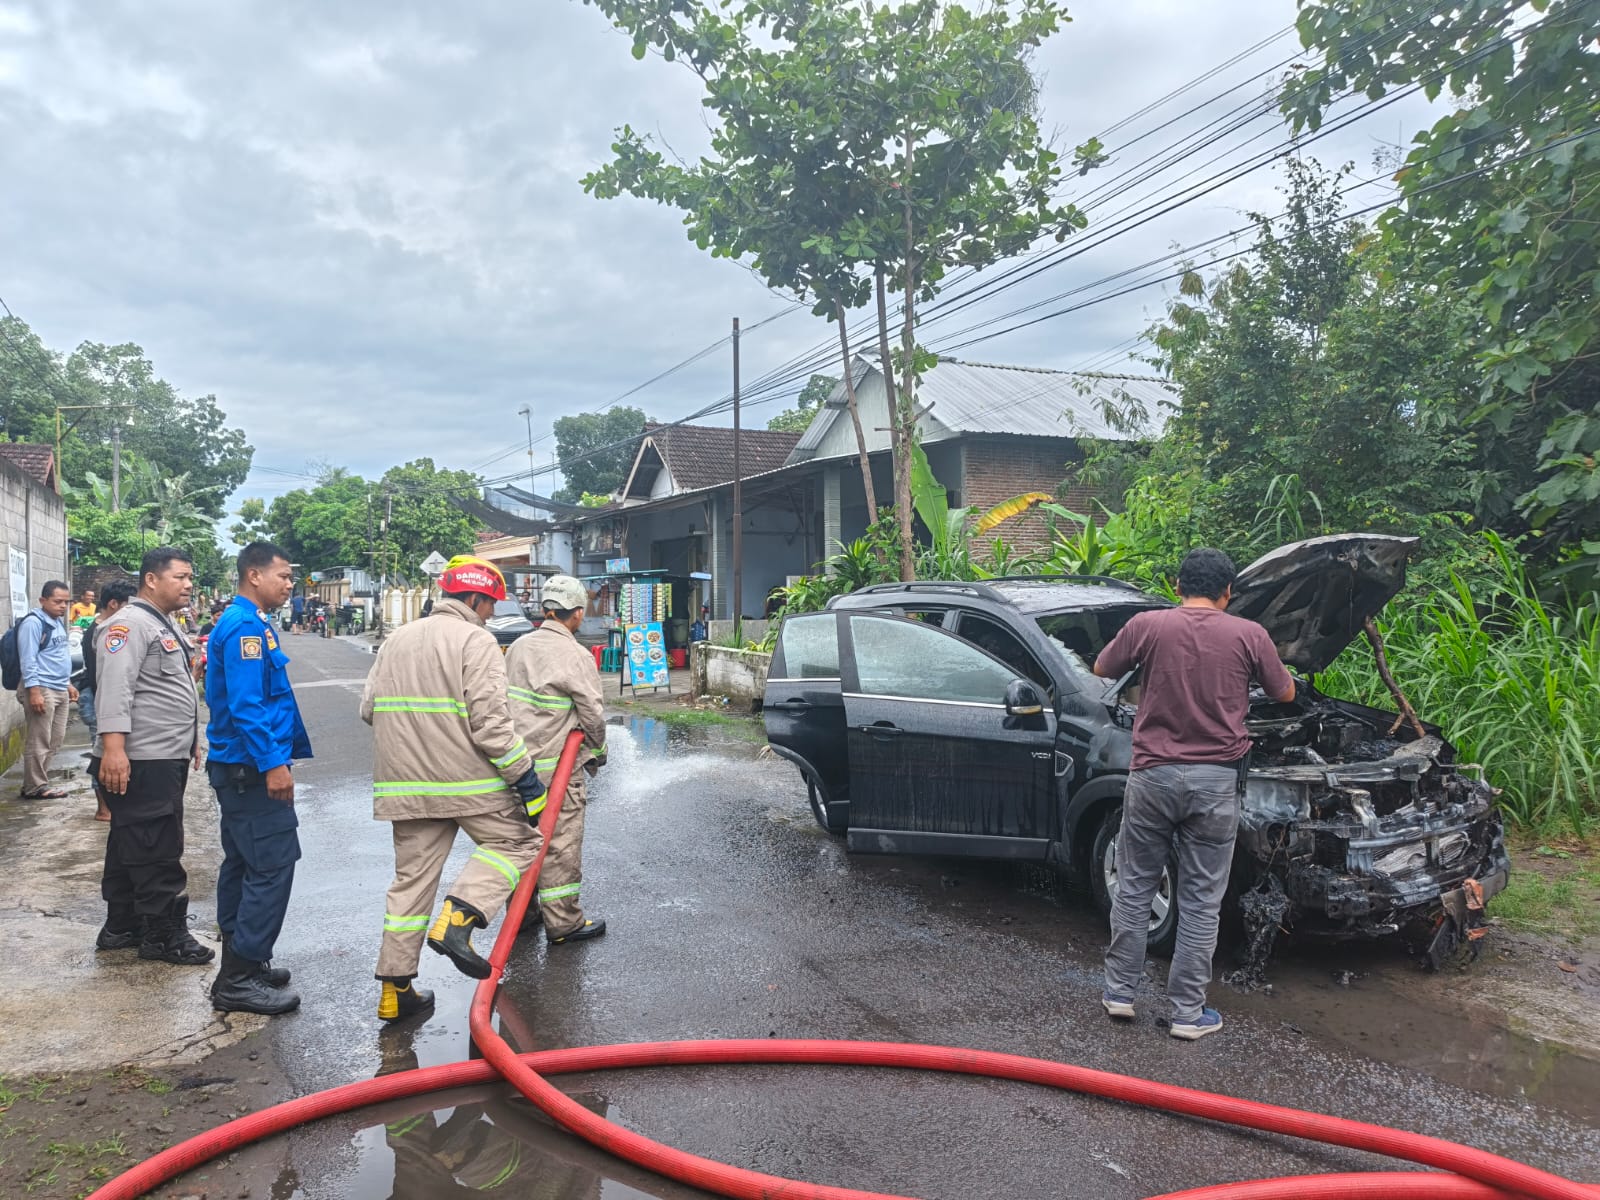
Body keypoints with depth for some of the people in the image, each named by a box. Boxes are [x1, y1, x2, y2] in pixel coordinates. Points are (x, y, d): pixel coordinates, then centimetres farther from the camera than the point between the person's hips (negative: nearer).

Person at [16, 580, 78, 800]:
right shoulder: (33, 622, -12)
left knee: (55, 740, 11)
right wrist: (34, 691, -22)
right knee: (38, 742, -5)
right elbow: (28, 659, -17)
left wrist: (68, 683, 24)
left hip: (60, 690, 9)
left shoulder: (57, 622, 16)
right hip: (42, 690, -9)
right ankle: (34, 787, 1)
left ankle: (39, 782, 19)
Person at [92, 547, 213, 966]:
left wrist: (191, 740, 27)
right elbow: (115, 688, -23)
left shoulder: (166, 625, 19)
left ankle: (122, 926, 25)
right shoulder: (130, 624, -13)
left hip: (168, 757, 10)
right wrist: (113, 746, -31)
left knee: (133, 846, 16)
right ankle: (164, 934, 4)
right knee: (156, 850, -4)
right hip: (143, 759, -10)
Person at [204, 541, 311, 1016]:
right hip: (252, 768, -11)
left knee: (244, 862, 16)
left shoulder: (246, 623, 16)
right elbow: (246, 705, -25)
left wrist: (274, 756, 23)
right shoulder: (246, 627, -17)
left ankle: (240, 962, 26)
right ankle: (239, 980, -5)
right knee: (273, 865, -9)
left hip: (239, 767, 11)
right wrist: (273, 763, -26)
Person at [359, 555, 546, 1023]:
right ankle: (458, 918, -8)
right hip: (470, 780, -7)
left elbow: (369, 708, 15)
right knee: (517, 841, 12)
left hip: (406, 786, 7)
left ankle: (395, 988, 17)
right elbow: (491, 723, -18)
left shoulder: (397, 639, 13)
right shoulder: (476, 641, -10)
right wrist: (526, 777, -13)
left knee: (412, 879, 14)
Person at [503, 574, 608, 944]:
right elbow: (593, 712, -11)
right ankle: (563, 922, 9)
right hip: (555, 765, -7)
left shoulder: (518, 647, 7)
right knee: (561, 842, 2)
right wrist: (597, 750, 6)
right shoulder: (576, 656, -14)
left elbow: (504, 699, 13)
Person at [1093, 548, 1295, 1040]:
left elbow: (1102, 669, 12)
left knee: (1133, 889, 15)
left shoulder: (1147, 625, -4)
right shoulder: (1248, 635, -2)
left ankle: (1120, 993, 23)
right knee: (1201, 903, 9)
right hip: (1215, 782, 0)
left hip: (1153, 775, 0)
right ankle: (1188, 1013, 16)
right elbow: (1285, 694, 13)